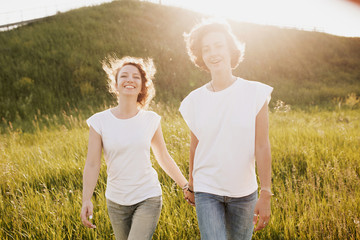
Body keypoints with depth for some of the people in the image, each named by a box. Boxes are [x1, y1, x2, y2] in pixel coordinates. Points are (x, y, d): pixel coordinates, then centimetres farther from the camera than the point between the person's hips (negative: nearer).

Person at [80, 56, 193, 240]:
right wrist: (86, 200, -18)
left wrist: (186, 186, 9)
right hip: (116, 202, 1)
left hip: (148, 199, -1)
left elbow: (163, 158, 8)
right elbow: (92, 165, -7)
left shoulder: (151, 120, -3)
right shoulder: (99, 121, -5)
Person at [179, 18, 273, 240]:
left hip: (244, 192, 0)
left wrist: (266, 195, -11)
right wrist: (191, 184, 18)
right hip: (207, 192, 1)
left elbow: (262, 147, -9)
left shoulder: (254, 93, -7)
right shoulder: (195, 100, -1)